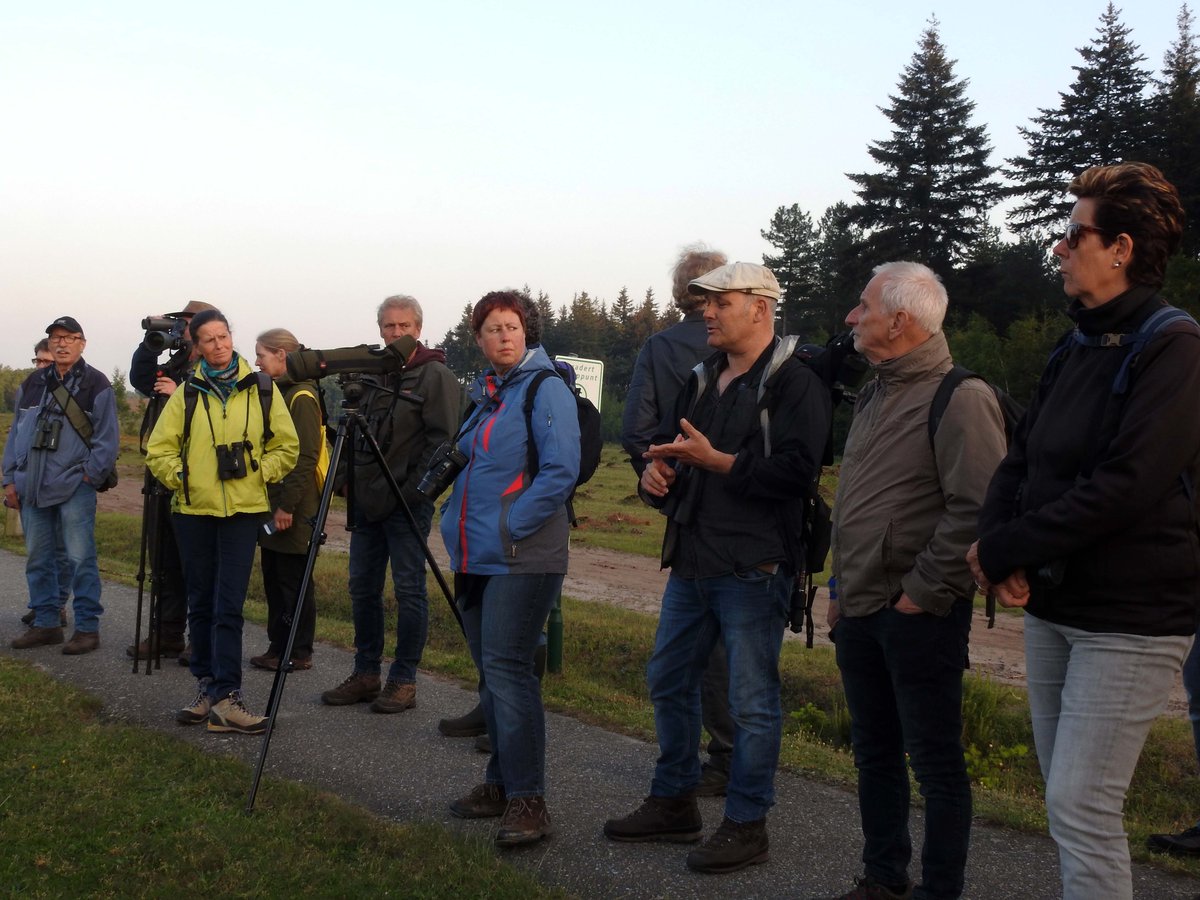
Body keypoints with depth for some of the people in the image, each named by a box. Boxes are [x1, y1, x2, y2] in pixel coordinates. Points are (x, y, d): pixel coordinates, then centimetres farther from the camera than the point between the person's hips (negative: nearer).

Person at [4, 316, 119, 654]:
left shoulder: (96, 384, -1)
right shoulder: (33, 384, 15)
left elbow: (107, 438, -4)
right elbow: (16, 433, 17)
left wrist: (91, 476, -10)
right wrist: (11, 479, 11)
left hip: (75, 487, -6)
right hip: (32, 487, 6)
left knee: (80, 559, -5)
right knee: (37, 558, 10)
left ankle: (87, 627, 1)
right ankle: (46, 623, 20)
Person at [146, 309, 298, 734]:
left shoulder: (261, 389, 3)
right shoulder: (187, 393, 6)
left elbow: (287, 446, 7)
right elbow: (159, 449, 8)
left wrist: (259, 474, -4)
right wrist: (180, 478, -4)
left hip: (243, 509, -2)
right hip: (193, 510, 2)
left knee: (229, 606, -8)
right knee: (201, 603, 9)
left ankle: (224, 697, -8)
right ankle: (209, 685, 20)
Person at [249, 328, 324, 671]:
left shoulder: (301, 397, -14)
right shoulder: (274, 392, 15)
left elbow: (305, 458, -19)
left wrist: (287, 506, -20)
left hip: (293, 511, -9)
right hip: (272, 504, 9)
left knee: (294, 580, -1)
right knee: (274, 576, 14)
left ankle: (299, 653, 7)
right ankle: (279, 647, 22)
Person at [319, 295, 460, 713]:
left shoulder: (435, 376, -7)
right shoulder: (372, 373, 14)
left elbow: (442, 440, -13)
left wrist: (414, 488, -17)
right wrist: (345, 478, 9)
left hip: (407, 503, -7)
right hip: (368, 501, 7)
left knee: (408, 590, -1)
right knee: (362, 587, 11)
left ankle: (404, 681, 7)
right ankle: (366, 674, 22)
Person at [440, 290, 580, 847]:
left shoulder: (545, 388, -8)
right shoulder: (483, 393, 16)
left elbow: (561, 471, -17)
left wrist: (511, 526, -18)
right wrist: (457, 521, 15)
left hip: (520, 558, -8)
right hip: (475, 556, 9)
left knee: (506, 668, -13)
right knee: (489, 669, 13)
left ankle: (528, 800, -8)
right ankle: (502, 782, 25)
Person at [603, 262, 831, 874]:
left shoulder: (794, 383, -10)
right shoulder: (703, 380, 16)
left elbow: (795, 472, -22)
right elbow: (665, 441, 21)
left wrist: (714, 460, -24)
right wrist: (655, 472, -2)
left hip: (752, 569, -9)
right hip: (691, 561, 9)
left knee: (752, 699, 1)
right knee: (668, 682, 17)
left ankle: (746, 824, 14)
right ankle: (673, 802, 31)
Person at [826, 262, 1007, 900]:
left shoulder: (960, 398, -14)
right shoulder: (874, 396, 14)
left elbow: (978, 510, -21)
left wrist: (921, 593, -18)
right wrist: (842, 588, 16)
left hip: (918, 615, -9)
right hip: (860, 610, 9)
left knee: (935, 764, 3)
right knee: (875, 754, 17)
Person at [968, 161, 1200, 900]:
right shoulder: (1076, 351, 11)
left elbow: (1123, 488, -23)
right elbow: (1020, 461, 11)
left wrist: (1004, 552, -17)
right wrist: (1000, 546, -9)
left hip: (1130, 621, -8)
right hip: (1052, 608, 8)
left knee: (1081, 806, -7)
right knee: (1068, 801, 15)